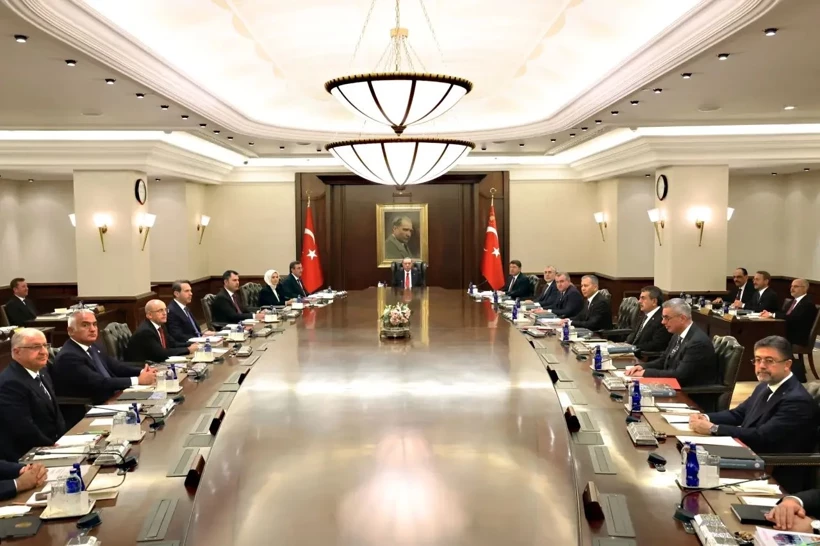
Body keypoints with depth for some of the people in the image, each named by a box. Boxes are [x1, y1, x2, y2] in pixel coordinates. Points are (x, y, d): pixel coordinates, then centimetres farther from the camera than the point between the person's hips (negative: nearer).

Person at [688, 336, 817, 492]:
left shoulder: (798, 400, -20)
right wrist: (706, 418, -5)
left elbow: (761, 437, -26)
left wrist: (712, 428, -23)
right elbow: (738, 414, 15)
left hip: (774, 478, -8)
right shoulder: (764, 387, 9)